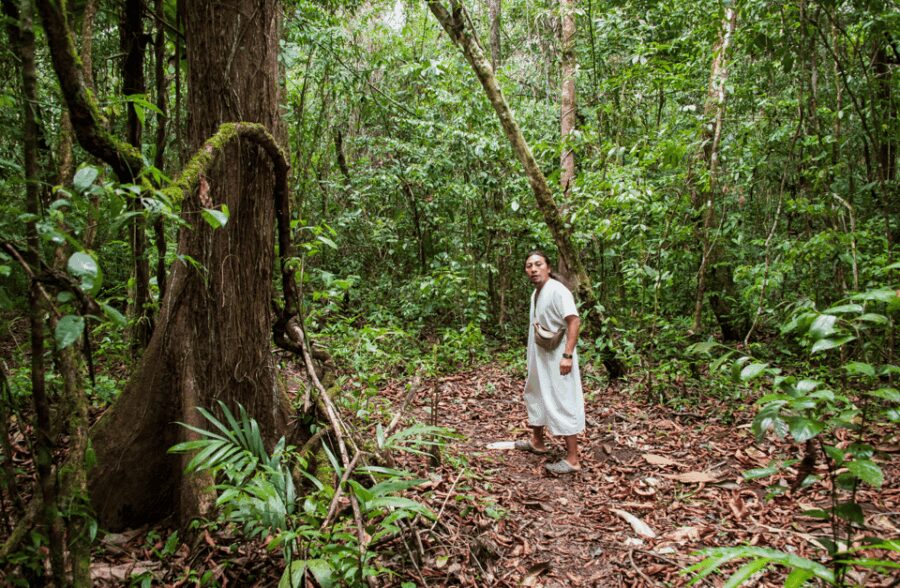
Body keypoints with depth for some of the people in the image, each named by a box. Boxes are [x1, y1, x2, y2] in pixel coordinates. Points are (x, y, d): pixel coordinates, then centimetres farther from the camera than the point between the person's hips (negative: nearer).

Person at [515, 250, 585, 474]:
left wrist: (568, 355, -28)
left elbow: (574, 321, -23)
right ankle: (537, 441, 41)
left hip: (557, 359, -10)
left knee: (563, 404, -6)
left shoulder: (557, 290, -18)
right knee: (536, 396, 22)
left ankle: (572, 459, 2)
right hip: (539, 357, 10)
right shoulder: (536, 293, 9)